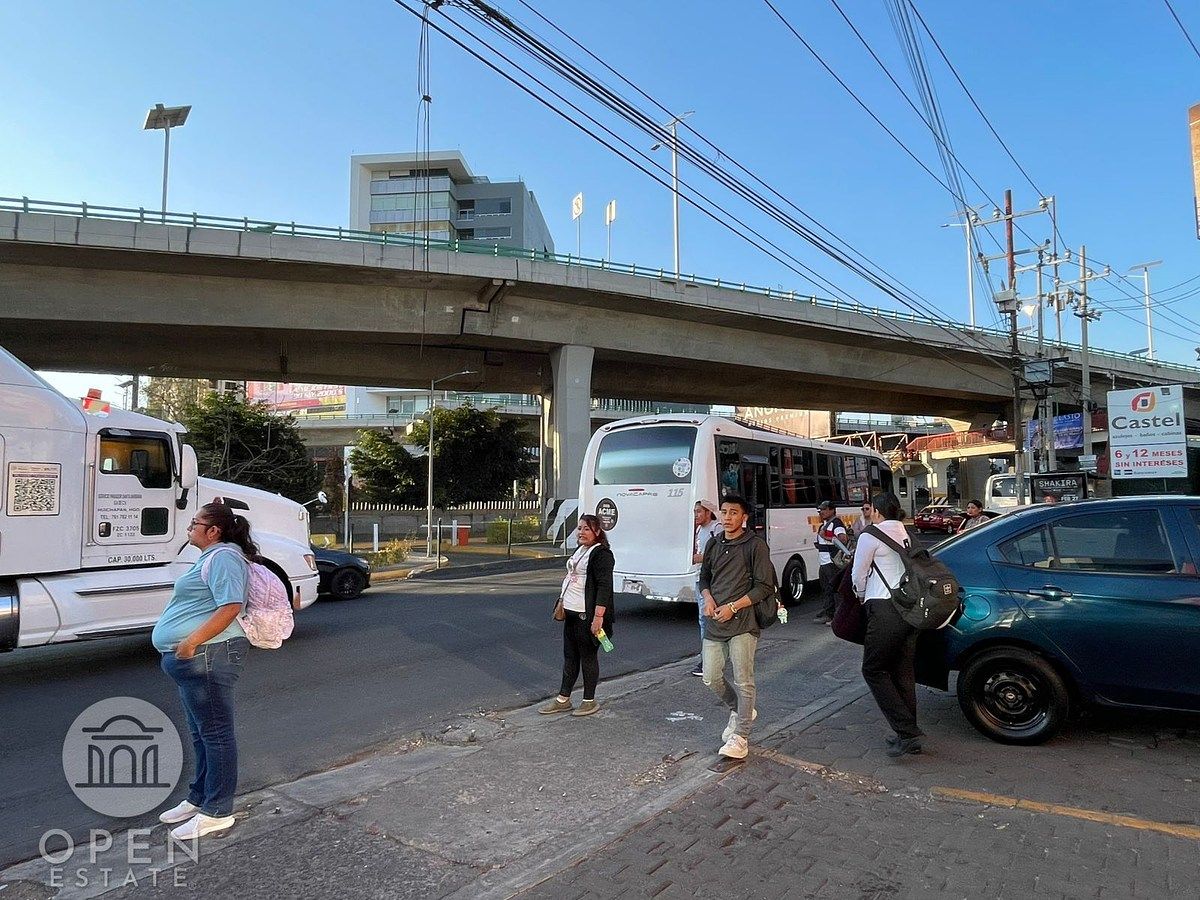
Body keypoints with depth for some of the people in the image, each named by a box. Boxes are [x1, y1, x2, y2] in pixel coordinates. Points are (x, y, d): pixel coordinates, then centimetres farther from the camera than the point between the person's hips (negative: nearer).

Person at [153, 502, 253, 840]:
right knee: (202, 732, 20)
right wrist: (188, 646, 27)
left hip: (207, 657, -11)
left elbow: (230, 607, -26)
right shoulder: (212, 557, 19)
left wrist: (191, 641, -28)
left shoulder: (223, 557, -16)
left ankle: (217, 813, 7)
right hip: (196, 660, 11)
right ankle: (199, 799, 33)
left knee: (215, 734, -2)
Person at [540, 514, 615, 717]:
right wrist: (562, 603, 25)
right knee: (569, 656, 14)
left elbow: (604, 587, -20)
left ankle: (590, 701, 16)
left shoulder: (601, 554, -14)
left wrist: (598, 617, -26)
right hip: (571, 612, 9)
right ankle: (563, 699, 23)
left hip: (587, 616, -9)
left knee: (588, 657, 3)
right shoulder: (578, 551, 15)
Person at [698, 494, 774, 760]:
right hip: (714, 623, 6)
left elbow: (764, 586, -8)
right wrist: (708, 598, -1)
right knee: (711, 678, 9)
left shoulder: (755, 545, -6)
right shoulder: (713, 544, 11)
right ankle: (739, 711, 35)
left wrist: (733, 607, -14)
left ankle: (740, 737, 9)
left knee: (743, 680, -3)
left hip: (742, 623, -6)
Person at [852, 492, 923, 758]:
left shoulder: (871, 535, -5)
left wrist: (863, 597, 20)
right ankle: (908, 734, 18)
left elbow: (858, 576, -1)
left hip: (886, 609, -8)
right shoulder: (906, 534, 16)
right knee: (904, 672, 14)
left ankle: (907, 732, -5)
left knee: (874, 670, 1)